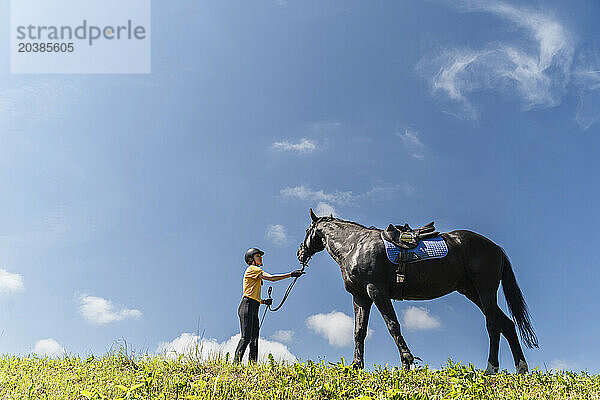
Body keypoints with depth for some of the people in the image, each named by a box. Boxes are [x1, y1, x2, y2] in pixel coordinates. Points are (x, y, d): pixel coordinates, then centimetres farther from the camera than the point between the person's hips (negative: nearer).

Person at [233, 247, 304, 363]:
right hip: (247, 306, -10)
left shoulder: (255, 270, 29)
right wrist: (290, 274, -14)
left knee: (254, 340, -1)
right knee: (246, 337, -19)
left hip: (253, 309, 10)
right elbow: (271, 278, -14)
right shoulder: (252, 269, 0)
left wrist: (263, 301, 11)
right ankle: (236, 362, -24)